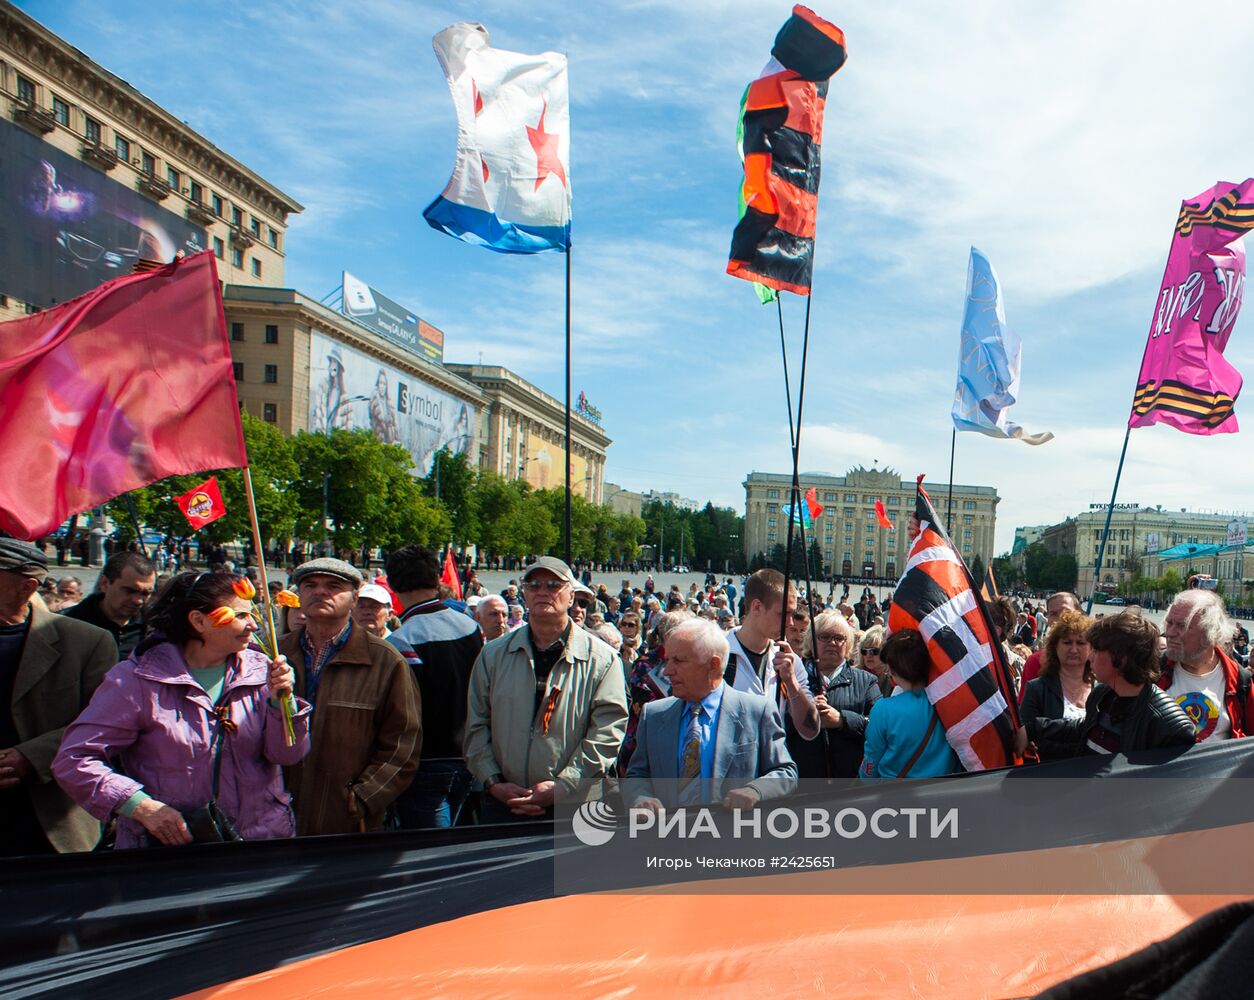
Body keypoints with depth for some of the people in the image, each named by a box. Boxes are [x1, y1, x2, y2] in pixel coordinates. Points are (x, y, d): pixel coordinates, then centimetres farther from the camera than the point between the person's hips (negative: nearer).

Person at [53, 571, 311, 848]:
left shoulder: (260, 671, 6)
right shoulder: (138, 679, -3)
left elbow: (289, 754, 7)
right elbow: (74, 760, -4)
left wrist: (280, 701, -11)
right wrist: (141, 806, -15)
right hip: (164, 845, -2)